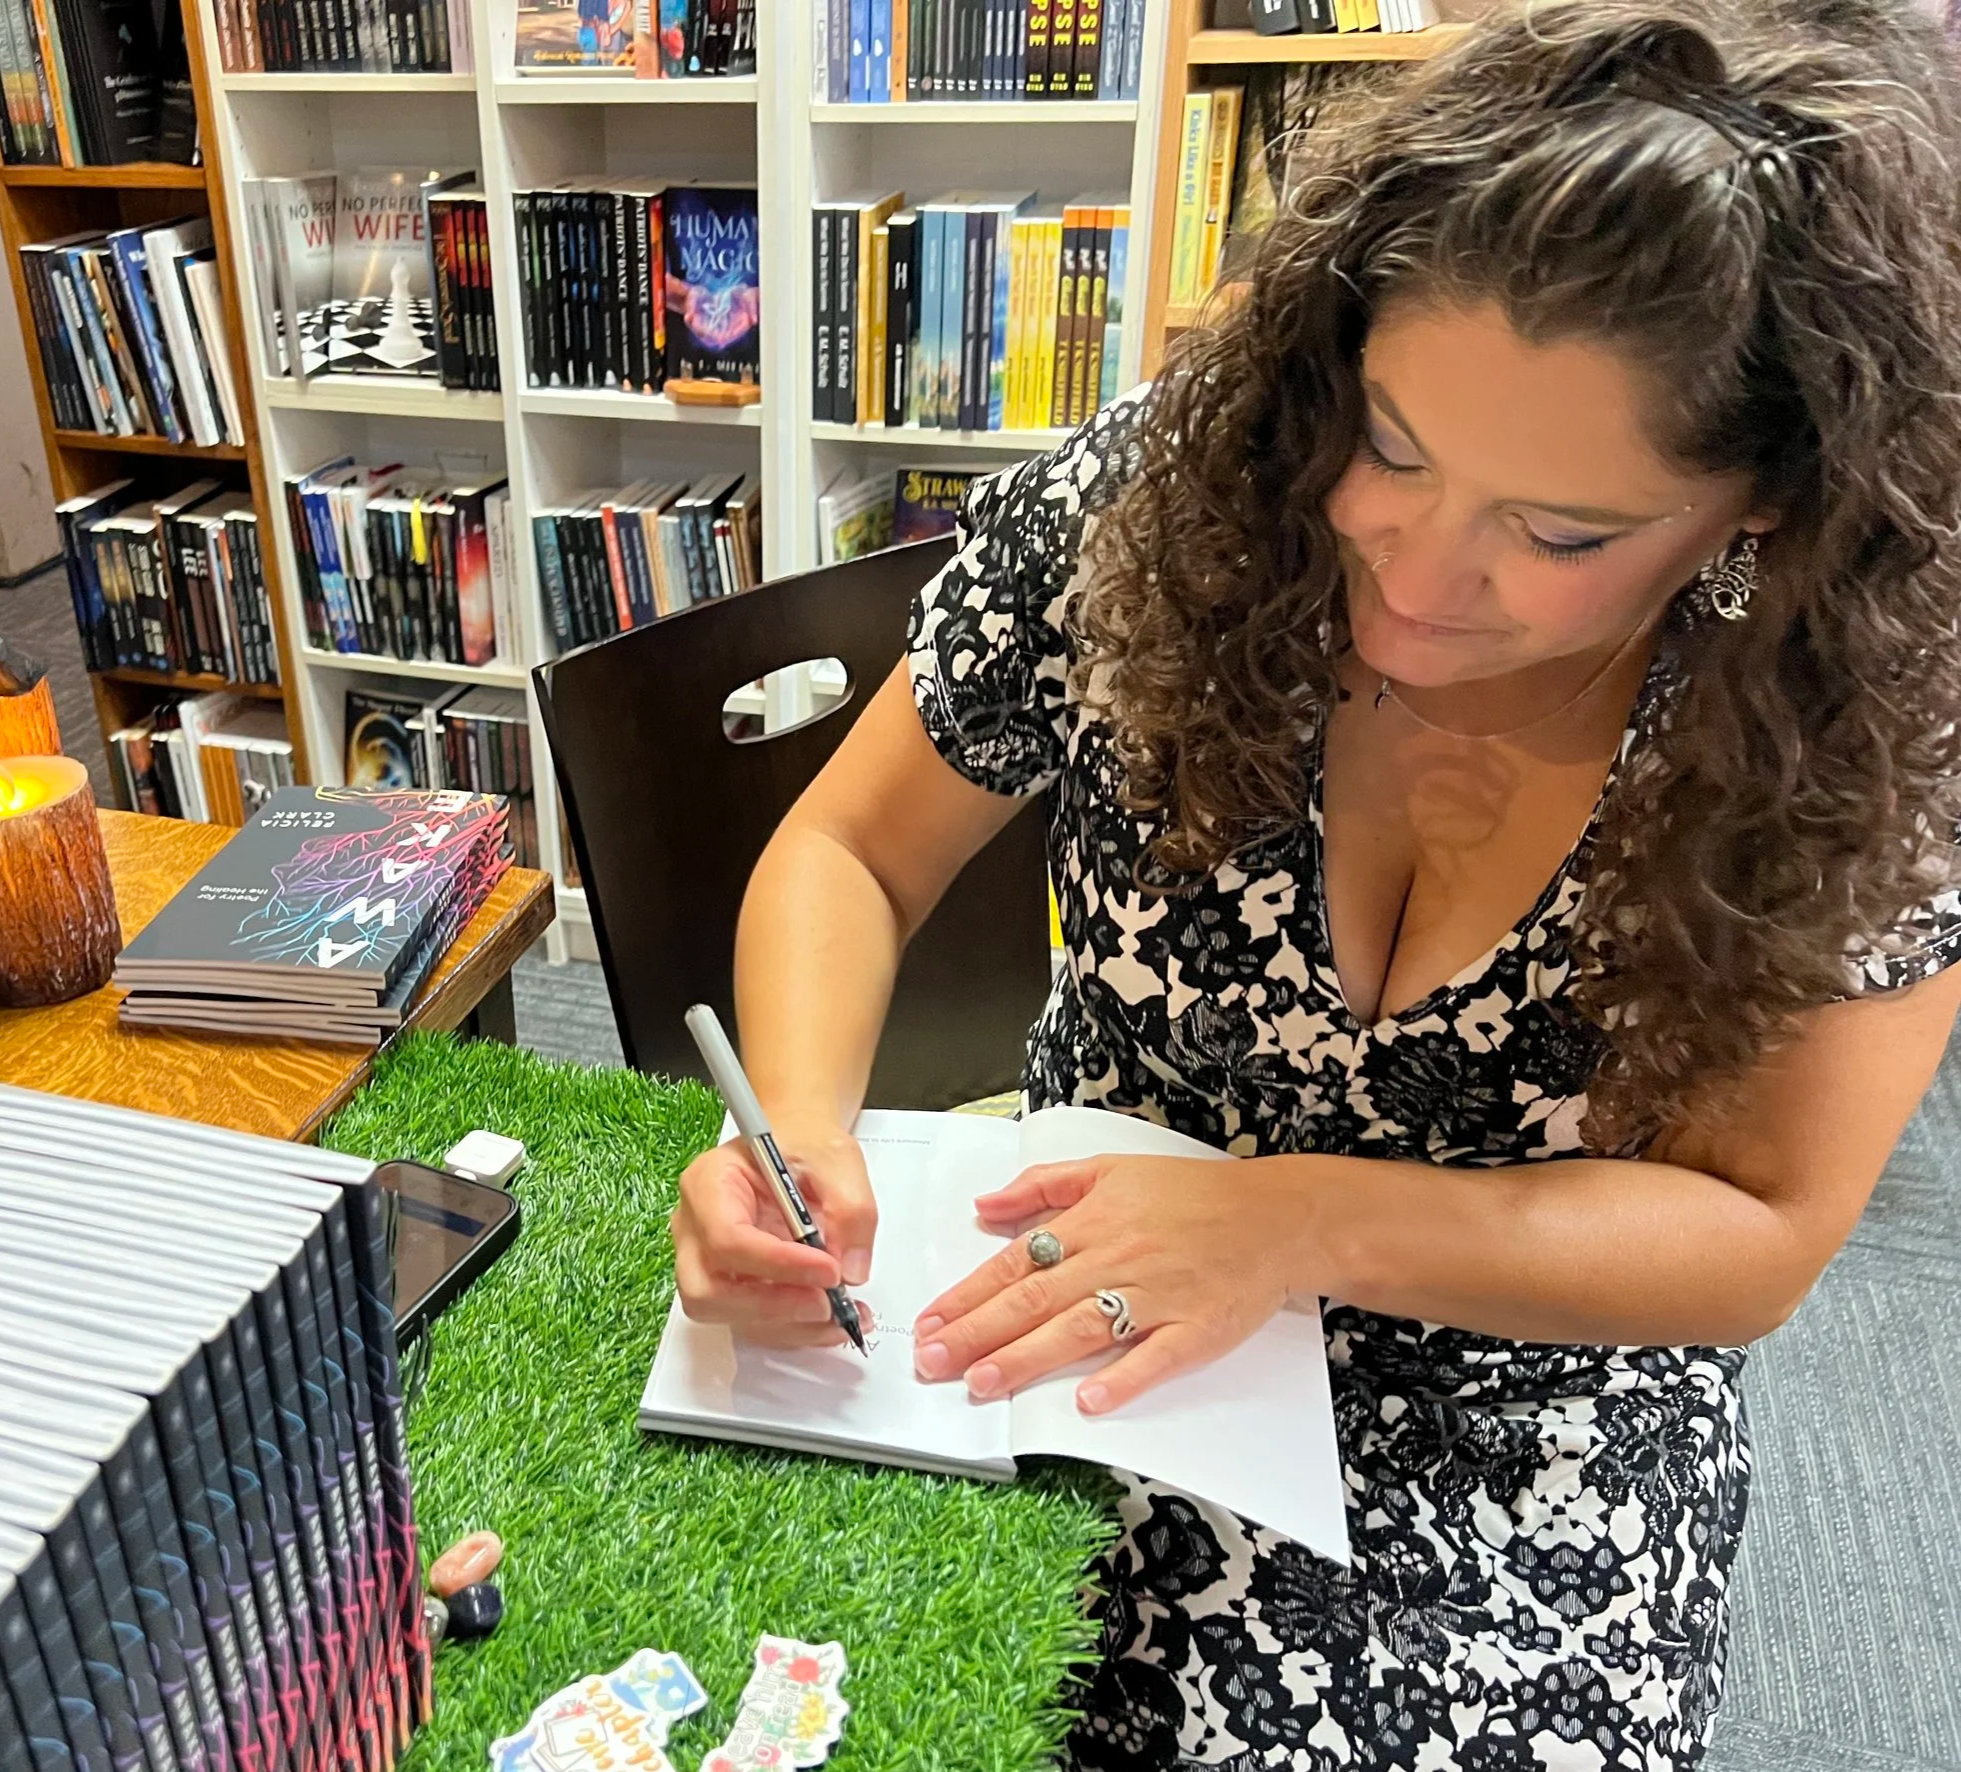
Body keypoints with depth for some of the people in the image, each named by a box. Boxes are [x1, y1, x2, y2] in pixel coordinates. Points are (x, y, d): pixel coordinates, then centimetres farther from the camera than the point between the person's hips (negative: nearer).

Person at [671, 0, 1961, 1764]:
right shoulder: (1146, 507, -17)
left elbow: (1754, 1235, -13)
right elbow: (850, 854, -6)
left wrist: (1305, 1220, -27)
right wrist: (799, 1121, -26)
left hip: (1525, 1462, 0)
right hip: (1072, 1332, 1)